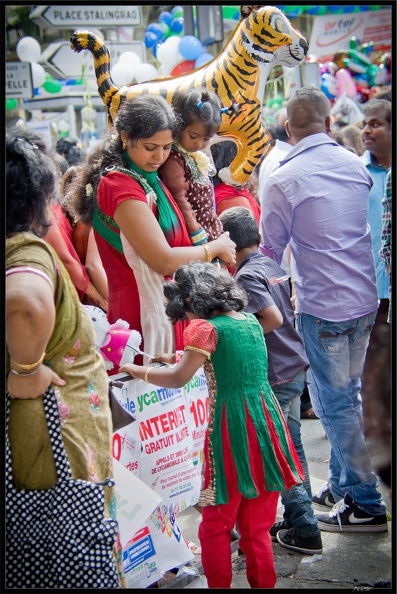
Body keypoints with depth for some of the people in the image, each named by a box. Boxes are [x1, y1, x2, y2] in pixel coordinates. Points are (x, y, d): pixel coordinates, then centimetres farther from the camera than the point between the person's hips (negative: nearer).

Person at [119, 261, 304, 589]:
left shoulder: (207, 329, -13)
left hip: (232, 429, -7)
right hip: (266, 424, 7)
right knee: (257, 527, 17)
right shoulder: (251, 321, 9)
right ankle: (263, 582, 23)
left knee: (216, 527, 9)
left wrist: (134, 369, 2)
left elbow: (177, 379, -9)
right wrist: (179, 358, 24)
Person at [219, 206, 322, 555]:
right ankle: (297, 519, 27)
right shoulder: (276, 264, 7)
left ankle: (305, 530, 11)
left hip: (274, 376, -8)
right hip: (296, 367, 8)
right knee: (292, 447, 16)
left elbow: (273, 318, -25)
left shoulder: (247, 276, -16)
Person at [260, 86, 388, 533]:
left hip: (321, 307, -7)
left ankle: (365, 504, 10)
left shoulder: (283, 180, -13)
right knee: (347, 395, 18)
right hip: (364, 299, 7)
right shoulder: (355, 165, 4)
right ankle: (341, 484, 30)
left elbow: (269, 250, -4)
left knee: (334, 403, 3)